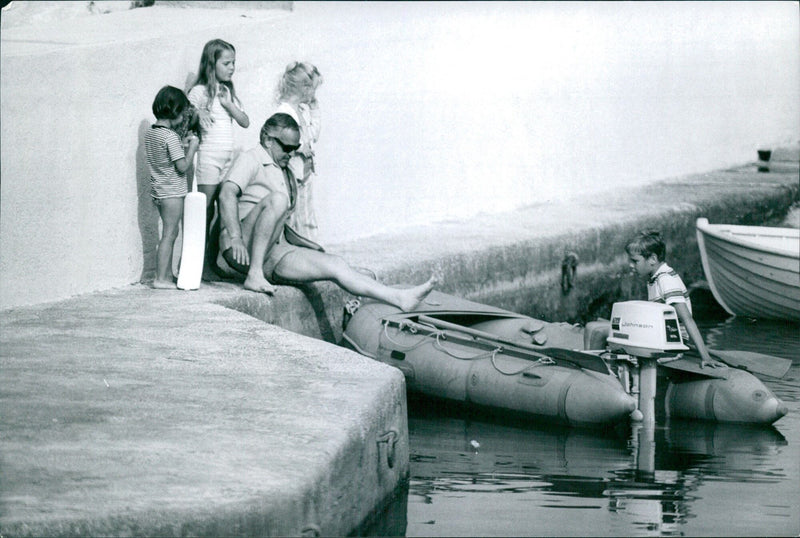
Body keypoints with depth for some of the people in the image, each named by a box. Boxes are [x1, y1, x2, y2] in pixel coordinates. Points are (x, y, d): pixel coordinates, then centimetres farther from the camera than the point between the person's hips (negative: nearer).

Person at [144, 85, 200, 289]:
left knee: (170, 233, 16)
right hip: (172, 192, -9)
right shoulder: (170, 137, -19)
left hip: (158, 190, 9)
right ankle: (160, 278, -5)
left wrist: (182, 143, 15)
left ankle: (168, 275, 20)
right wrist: (192, 147, -7)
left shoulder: (150, 133, 7)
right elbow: (182, 166, -19)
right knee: (169, 234, -5)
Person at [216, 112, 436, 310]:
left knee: (335, 265, -11)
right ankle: (254, 275, -35)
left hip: (272, 252, 8)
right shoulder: (251, 159, 0)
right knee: (277, 199, -33)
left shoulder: (285, 173, 26)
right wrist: (235, 238, -31)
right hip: (242, 250, -8)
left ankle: (399, 298, -19)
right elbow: (227, 195, -18)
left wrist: (302, 243, 22)